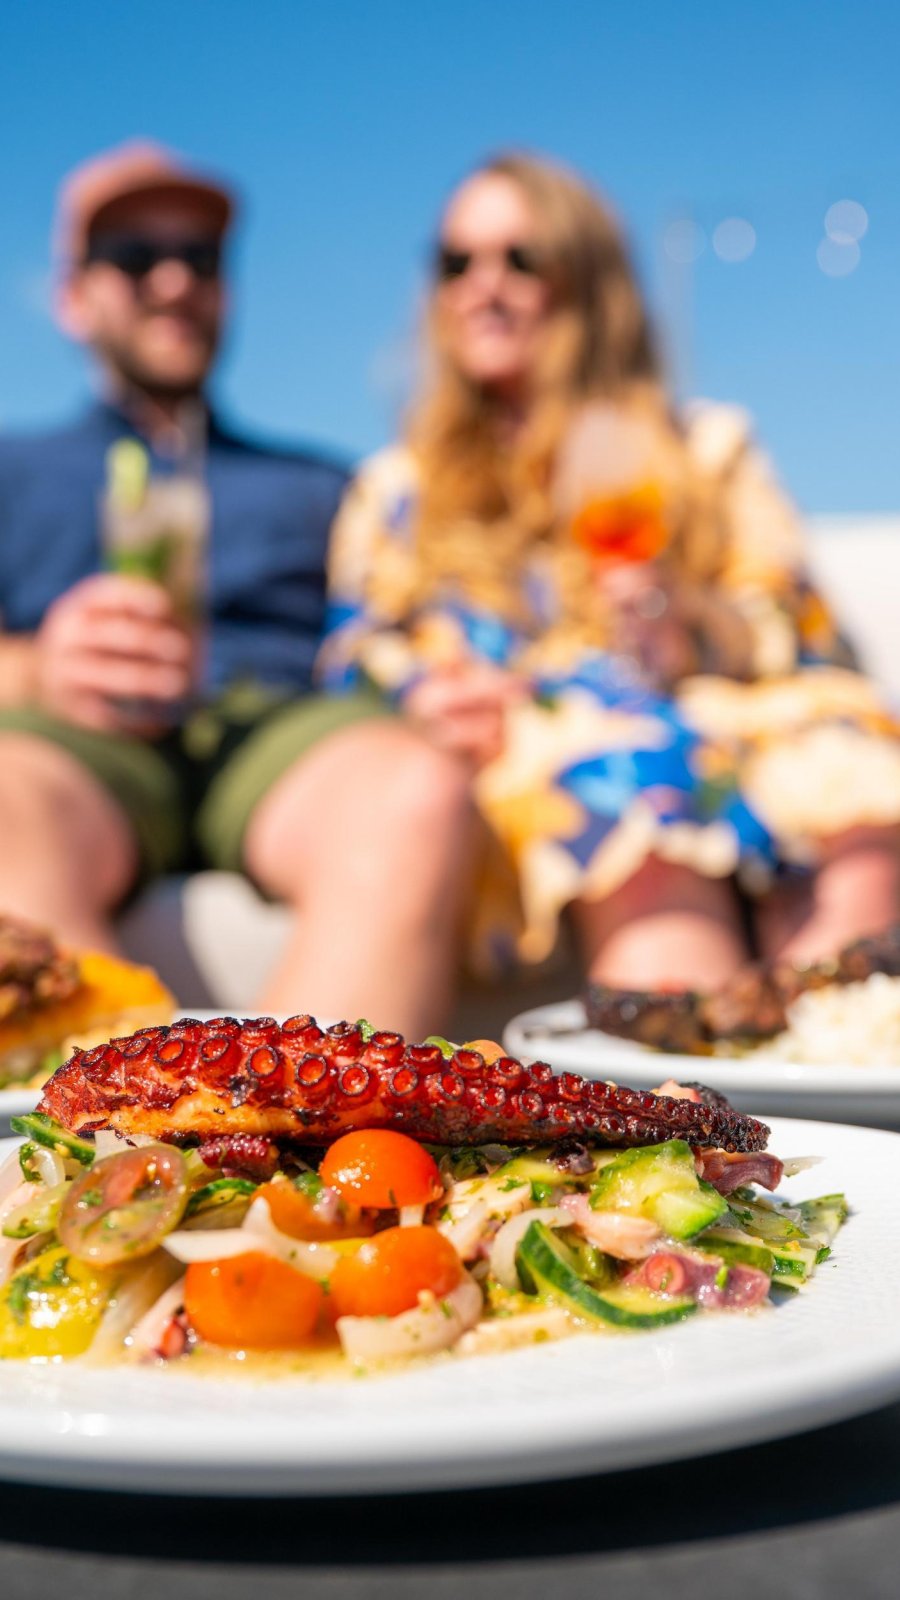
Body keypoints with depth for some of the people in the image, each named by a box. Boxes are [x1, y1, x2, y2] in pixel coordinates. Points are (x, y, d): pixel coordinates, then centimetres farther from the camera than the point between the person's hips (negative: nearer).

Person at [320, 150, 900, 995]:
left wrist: (700, 629, -8)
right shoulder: (397, 489, 28)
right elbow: (355, 664, 14)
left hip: (732, 718, 1)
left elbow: (806, 634, 15)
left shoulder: (709, 449, 27)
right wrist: (426, 703, -9)